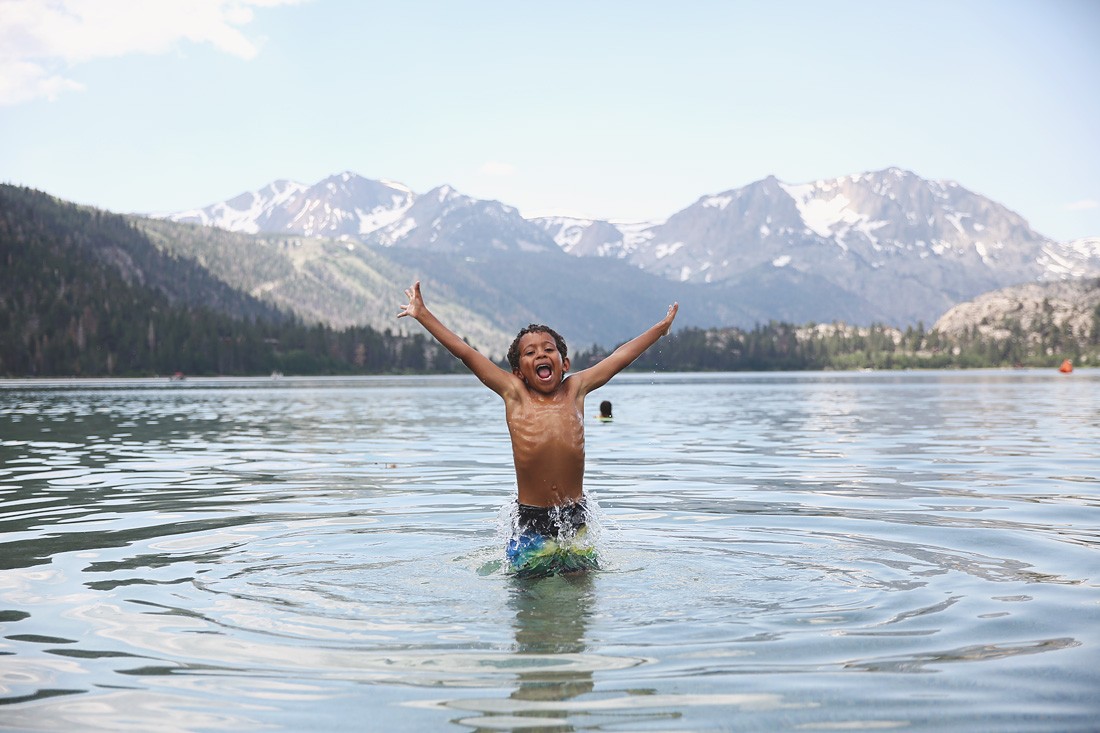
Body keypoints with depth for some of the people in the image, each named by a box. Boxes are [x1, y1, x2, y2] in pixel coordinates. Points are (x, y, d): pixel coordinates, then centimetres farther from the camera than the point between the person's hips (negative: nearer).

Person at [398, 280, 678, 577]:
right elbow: (465, 353, 4)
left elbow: (621, 356, 17)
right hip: (531, 523, -1)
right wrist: (422, 314, 5)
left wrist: (661, 327, 28)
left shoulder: (575, 389, 8)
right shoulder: (515, 394, 3)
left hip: (576, 519, 2)